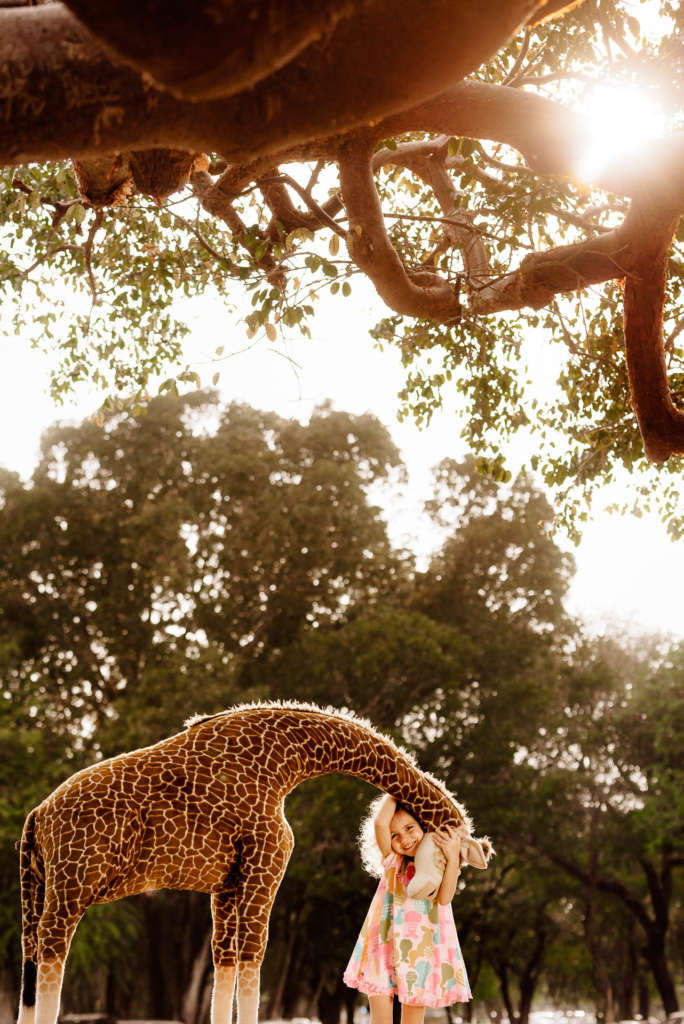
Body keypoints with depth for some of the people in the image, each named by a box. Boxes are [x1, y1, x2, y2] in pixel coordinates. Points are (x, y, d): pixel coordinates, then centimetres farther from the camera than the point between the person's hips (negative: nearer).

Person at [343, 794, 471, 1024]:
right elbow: (380, 822, -14)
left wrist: (453, 858, -27)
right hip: (384, 944, 0)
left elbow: (444, 899, -16)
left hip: (420, 951, 0)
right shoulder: (391, 860, 3)